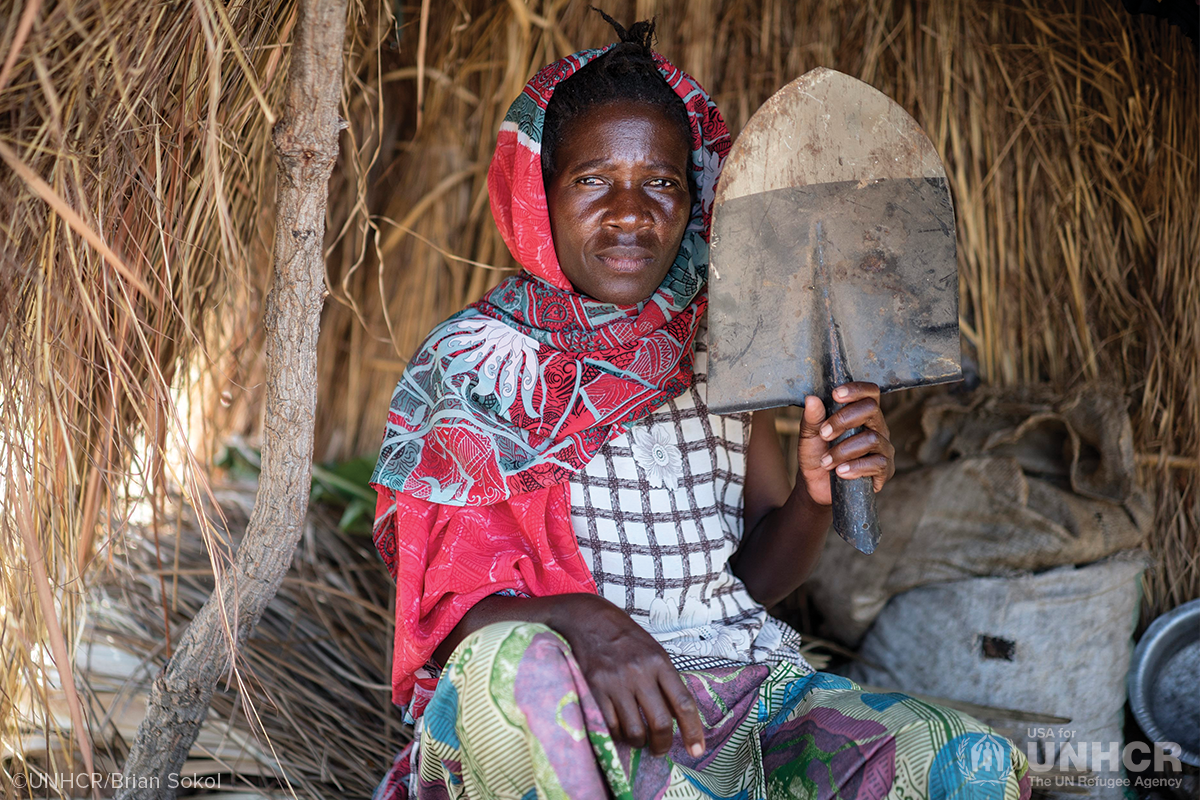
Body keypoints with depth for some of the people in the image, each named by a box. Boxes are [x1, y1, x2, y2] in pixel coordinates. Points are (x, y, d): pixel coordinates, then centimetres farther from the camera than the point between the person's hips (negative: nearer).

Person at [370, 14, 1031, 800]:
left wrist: (816, 495, -7)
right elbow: (449, 599, -8)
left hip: (748, 682, 4)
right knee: (512, 661, -38)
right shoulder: (472, 359, 0)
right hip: (581, 713, -3)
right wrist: (584, 622, -30)